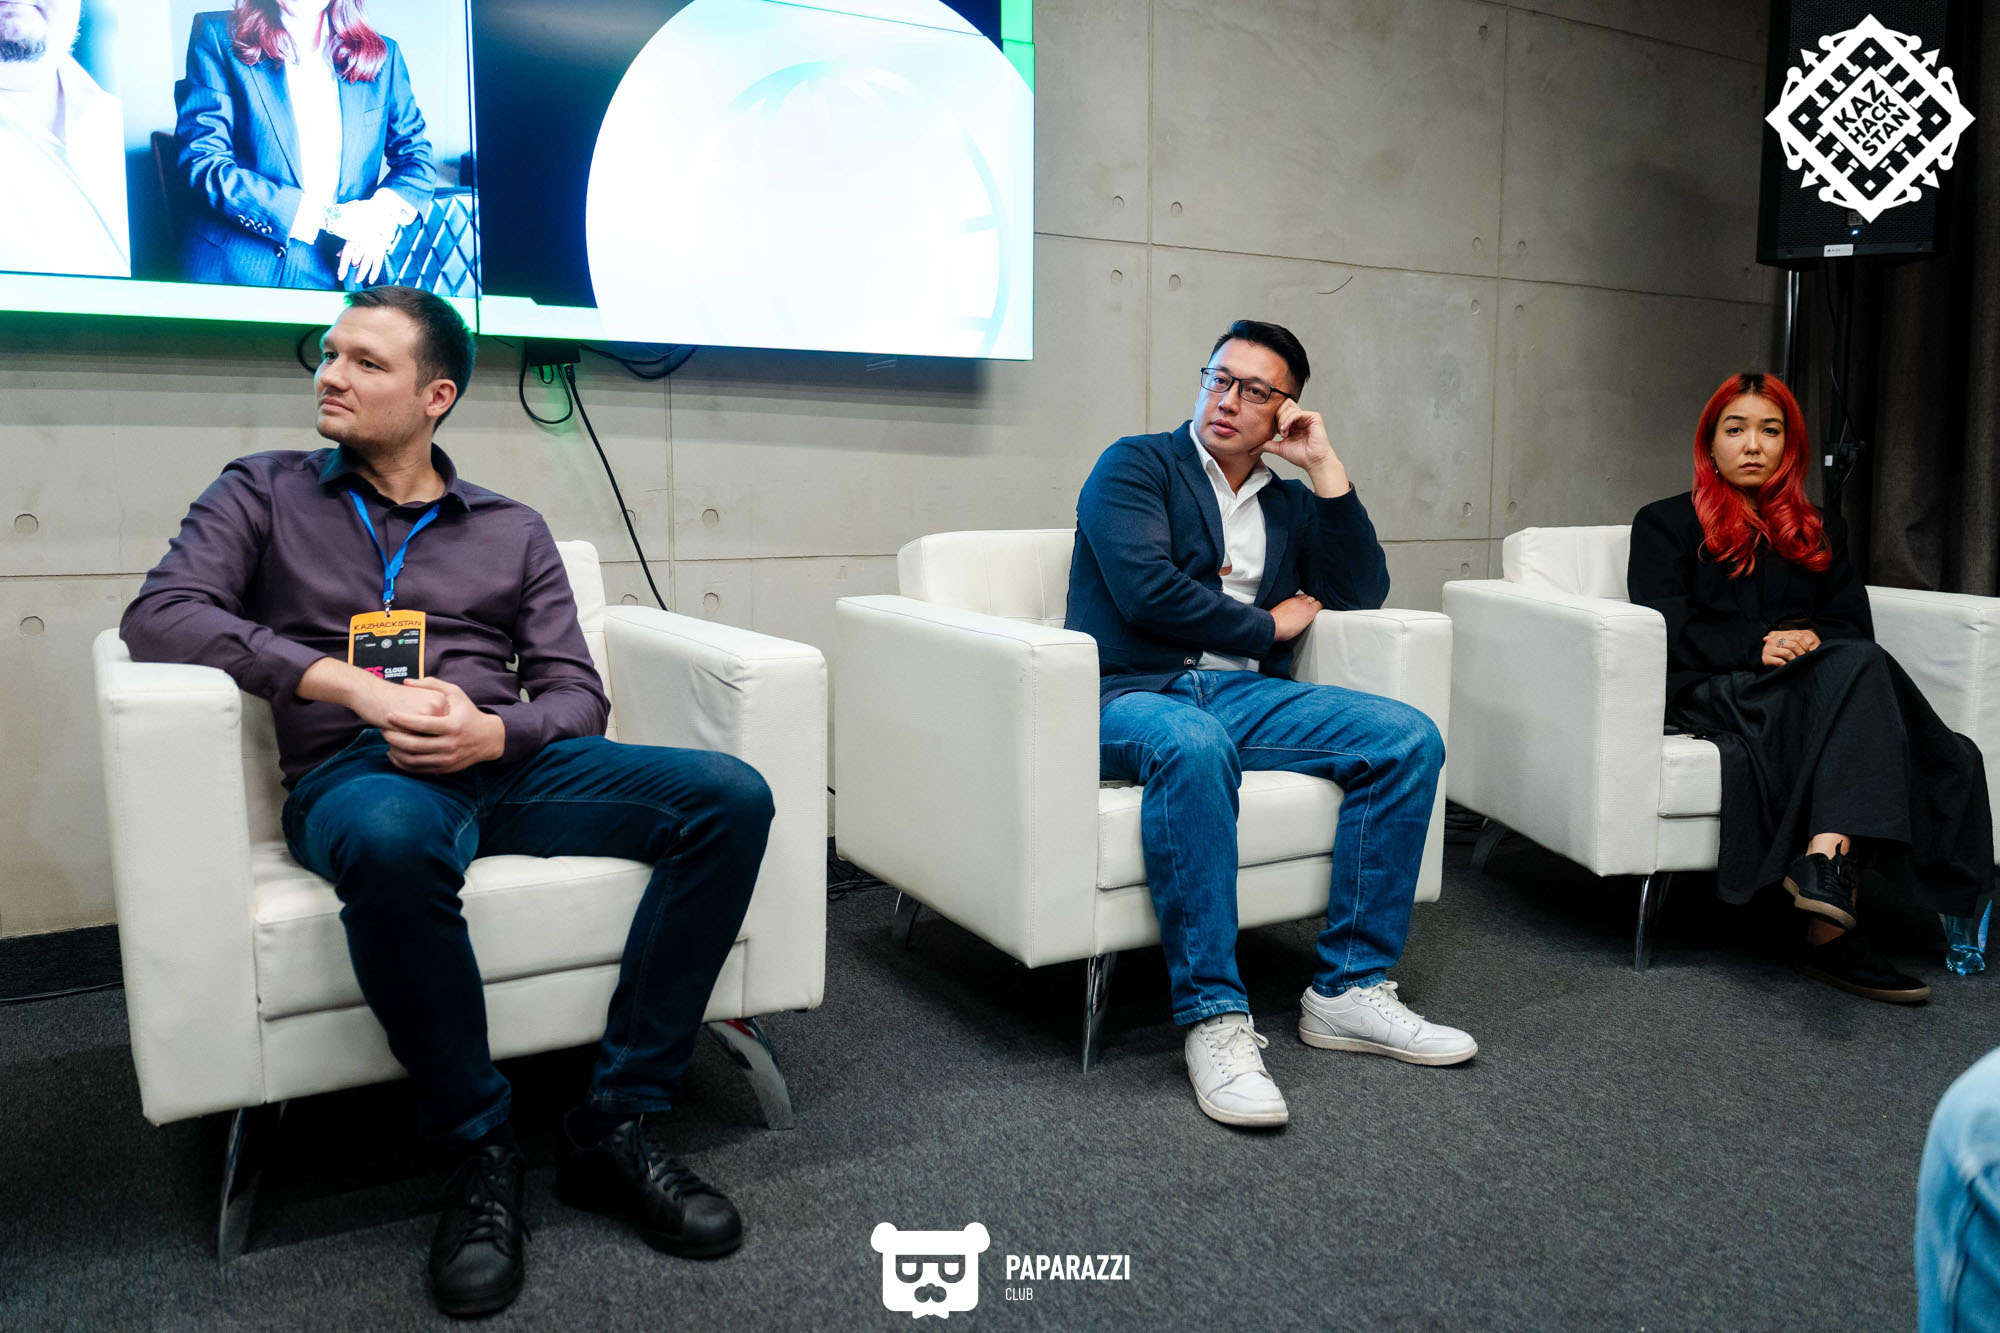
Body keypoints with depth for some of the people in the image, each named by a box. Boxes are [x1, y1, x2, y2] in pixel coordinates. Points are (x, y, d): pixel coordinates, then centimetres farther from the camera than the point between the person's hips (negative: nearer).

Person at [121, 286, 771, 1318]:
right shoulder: (265, 493, 16)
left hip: (509, 761, 3)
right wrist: (354, 686, -14)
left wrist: (494, 732, -12)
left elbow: (577, 694, 12)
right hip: (356, 773, -2)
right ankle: (479, 1149, -20)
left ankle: (615, 1126, -18)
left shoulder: (513, 531, 20)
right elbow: (160, 616, -2)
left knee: (731, 796, -22)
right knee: (392, 840, -42)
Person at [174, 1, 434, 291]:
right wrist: (328, 216, -17)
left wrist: (385, 211, -13)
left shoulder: (382, 56, 11)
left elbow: (417, 154, 12)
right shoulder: (217, 36, 2)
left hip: (341, 275, 5)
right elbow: (203, 163, -7)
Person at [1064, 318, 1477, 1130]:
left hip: (1245, 696, 6)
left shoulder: (1290, 505, 24)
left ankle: (1348, 988, -13)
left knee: (1410, 738, -16)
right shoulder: (1136, 466, 6)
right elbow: (1146, 590, -10)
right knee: (1193, 745, -41)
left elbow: (1362, 593, 10)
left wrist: (1325, 468, 6)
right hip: (1132, 696, -5)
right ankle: (1213, 1019, -35)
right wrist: (1271, 624, 0)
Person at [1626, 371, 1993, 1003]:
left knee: (1857, 665, -32)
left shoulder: (1821, 533, 29)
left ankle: (1824, 861, -46)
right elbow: (1665, 630, 0)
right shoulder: (1666, 523, 15)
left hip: (1815, 685, 4)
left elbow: (1854, 627, 16)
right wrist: (1757, 647, -15)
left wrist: (1813, 637, -9)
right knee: (1859, 670, -33)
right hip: (1710, 691, -4)